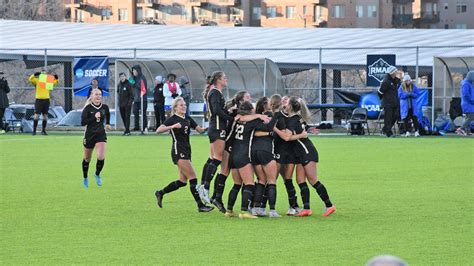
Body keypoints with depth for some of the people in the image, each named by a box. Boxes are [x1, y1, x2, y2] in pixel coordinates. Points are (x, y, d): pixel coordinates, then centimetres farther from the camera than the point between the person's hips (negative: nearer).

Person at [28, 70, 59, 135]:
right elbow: (30, 79, -13)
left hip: (46, 100, 4)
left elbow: (56, 82, 18)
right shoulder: (37, 81, 1)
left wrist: (55, 76, -1)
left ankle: (43, 130, 14)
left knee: (45, 116, 6)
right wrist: (37, 74, -22)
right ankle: (34, 130, -8)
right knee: (36, 115, -8)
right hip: (39, 100, -4)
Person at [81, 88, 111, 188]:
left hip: (101, 135, 2)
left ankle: (97, 174, 11)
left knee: (101, 157, -17)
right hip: (89, 135, -2)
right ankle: (85, 179, 34)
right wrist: (94, 117, -23)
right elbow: (83, 122, -18)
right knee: (87, 159, 13)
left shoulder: (105, 107, 0)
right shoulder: (88, 108, -10)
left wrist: (108, 123, 26)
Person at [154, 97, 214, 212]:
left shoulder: (188, 119, 14)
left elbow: (200, 130, 12)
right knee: (192, 177, -13)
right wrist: (172, 126, -29)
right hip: (178, 152, -8)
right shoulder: (172, 119, -7)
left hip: (186, 152, 8)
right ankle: (200, 205, -13)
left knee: (182, 181, 9)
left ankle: (160, 193, 26)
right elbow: (159, 130, -17)